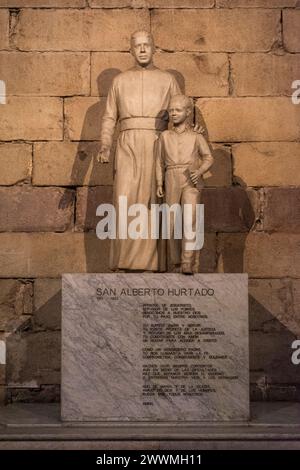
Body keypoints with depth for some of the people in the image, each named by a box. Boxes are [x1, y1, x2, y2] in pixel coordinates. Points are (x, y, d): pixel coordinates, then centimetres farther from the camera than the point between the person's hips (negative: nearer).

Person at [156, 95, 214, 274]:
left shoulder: (196, 137, 7)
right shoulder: (165, 136, 13)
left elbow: (209, 158, 8)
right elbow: (160, 162, 16)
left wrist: (200, 171, -11)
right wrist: (159, 184, 7)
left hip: (191, 181, -2)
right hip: (172, 181, 3)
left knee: (190, 218, -15)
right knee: (172, 222, 3)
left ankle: (189, 264, -17)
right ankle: (175, 263, 14)